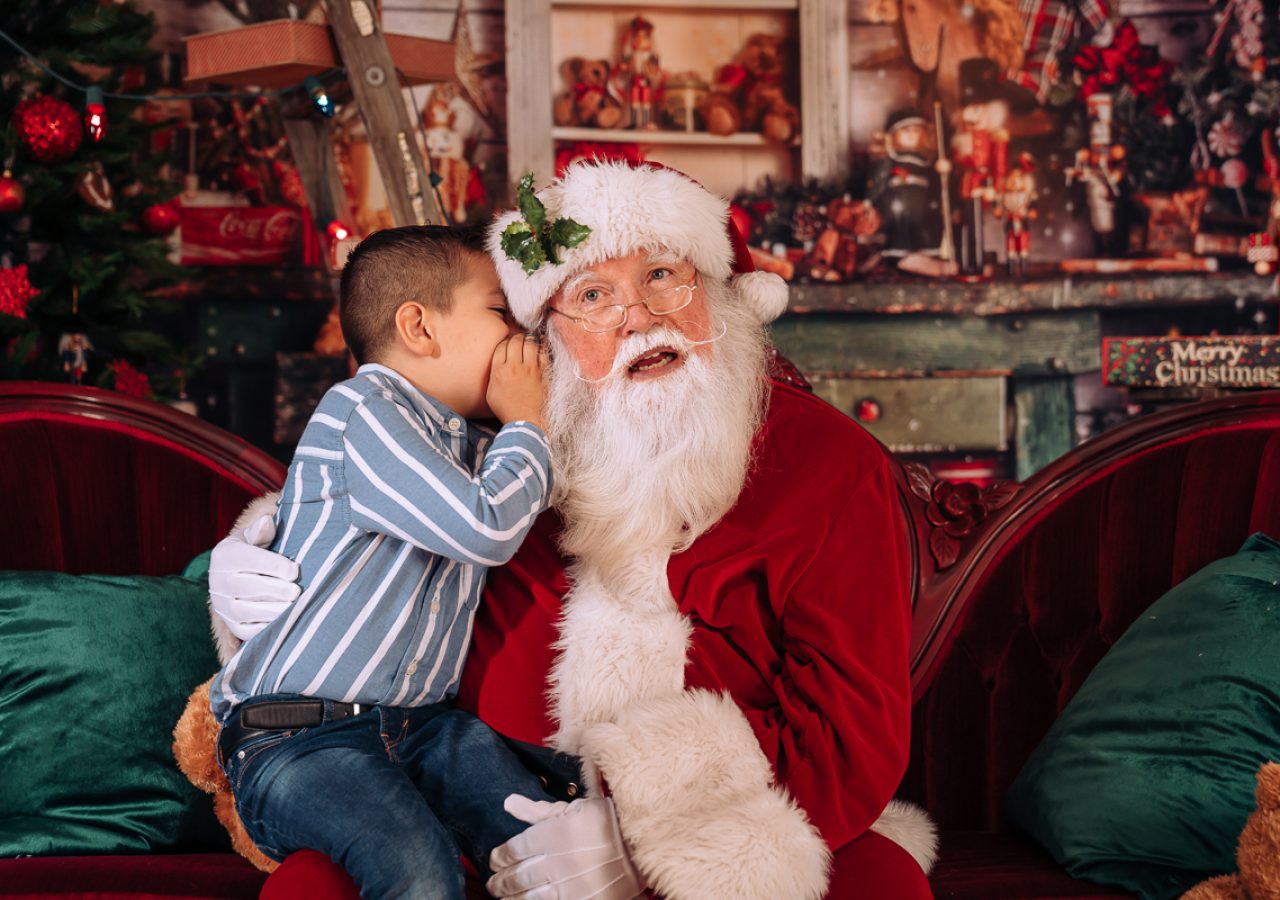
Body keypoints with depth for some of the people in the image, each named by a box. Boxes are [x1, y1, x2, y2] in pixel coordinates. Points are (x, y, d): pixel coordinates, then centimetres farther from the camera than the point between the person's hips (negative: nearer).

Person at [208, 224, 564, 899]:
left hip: (424, 723, 7)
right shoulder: (359, 411, -10)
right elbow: (485, 528, -19)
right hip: (297, 737, -7)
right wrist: (526, 422, -3)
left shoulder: (471, 446, 18)